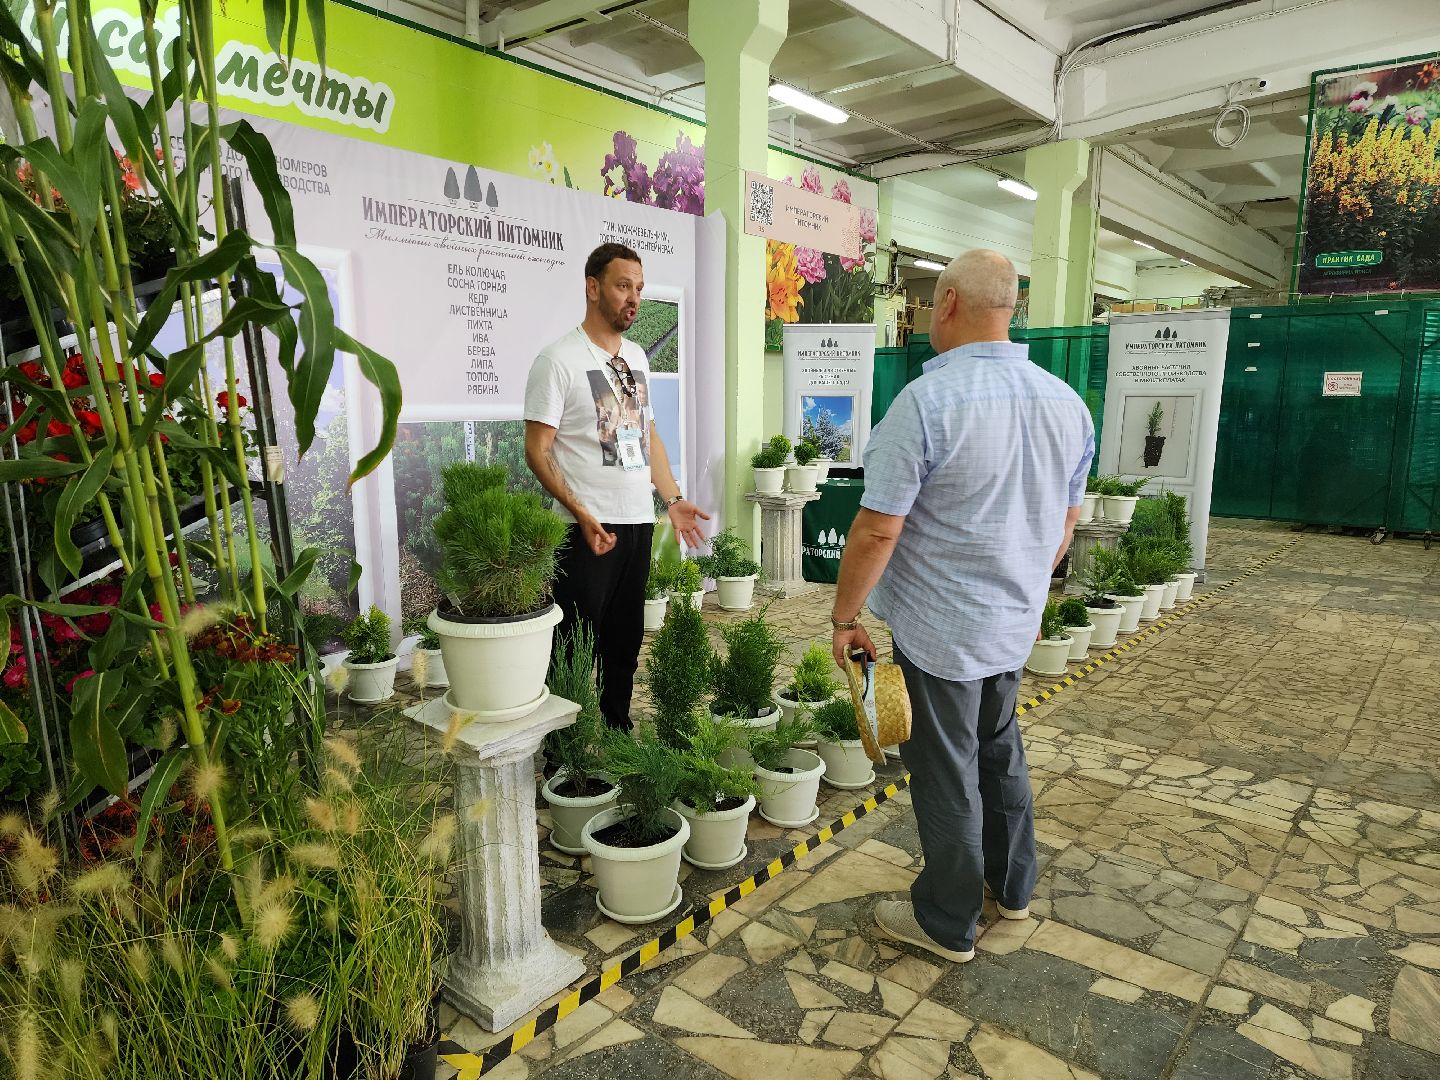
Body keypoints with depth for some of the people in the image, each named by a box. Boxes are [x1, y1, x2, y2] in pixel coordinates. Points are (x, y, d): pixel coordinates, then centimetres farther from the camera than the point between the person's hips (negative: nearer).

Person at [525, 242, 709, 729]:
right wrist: (581, 513, -21)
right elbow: (537, 449, -12)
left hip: (638, 523, 7)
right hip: (589, 528, -7)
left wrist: (673, 499, 11)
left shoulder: (636, 356, 14)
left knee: (625, 643, 15)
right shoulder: (559, 359, -8)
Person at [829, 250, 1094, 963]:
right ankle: (1011, 885, 43)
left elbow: (878, 530, -22)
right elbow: (1066, 522, 11)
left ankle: (947, 923, 26)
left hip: (939, 629, -7)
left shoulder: (927, 400, -21)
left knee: (947, 773, 8)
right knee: (1000, 751, 24)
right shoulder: (1068, 403, 1)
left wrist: (844, 616, -10)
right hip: (1015, 623, 7)